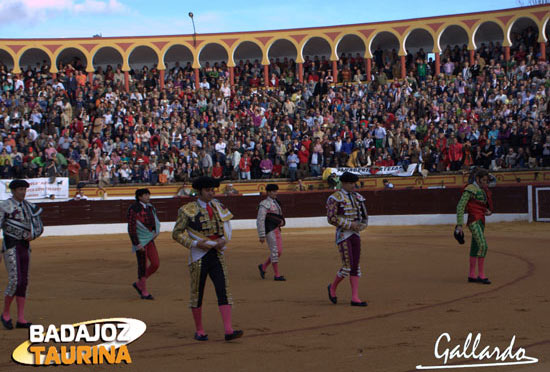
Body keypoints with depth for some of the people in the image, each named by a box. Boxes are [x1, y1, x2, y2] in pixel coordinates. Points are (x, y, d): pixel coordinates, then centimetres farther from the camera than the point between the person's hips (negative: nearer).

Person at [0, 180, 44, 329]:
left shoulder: (29, 206, 10)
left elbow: (39, 227, 15)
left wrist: (33, 235, -9)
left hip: (25, 246, 6)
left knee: (23, 282, 5)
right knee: (15, 281, -12)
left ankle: (21, 319, 8)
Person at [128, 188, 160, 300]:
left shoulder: (150, 207, 10)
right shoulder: (133, 209, -13)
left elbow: (155, 221, 26)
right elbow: (131, 228, -17)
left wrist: (156, 231, 7)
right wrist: (137, 244, -20)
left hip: (150, 240, 7)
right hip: (140, 242, -7)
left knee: (155, 264, 3)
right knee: (143, 266, -1)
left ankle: (139, 284, 21)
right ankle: (144, 292, 11)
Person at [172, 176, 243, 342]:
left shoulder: (218, 207, 10)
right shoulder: (188, 210, -5)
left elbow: (227, 225, 22)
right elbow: (176, 234, -4)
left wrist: (224, 240, 0)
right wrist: (196, 244, -15)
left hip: (217, 255, 4)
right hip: (199, 257, -4)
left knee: (223, 290, -7)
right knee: (197, 293, 6)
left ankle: (229, 330, -13)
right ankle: (199, 331, 20)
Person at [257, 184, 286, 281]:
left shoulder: (276, 202, 15)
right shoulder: (264, 204, -12)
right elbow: (260, 221, -15)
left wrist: (282, 221, -1)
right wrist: (261, 236, -18)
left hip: (277, 229, 9)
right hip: (270, 230, -9)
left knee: (279, 251, 9)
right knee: (275, 251, -6)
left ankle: (263, 266, 25)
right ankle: (277, 275, 1)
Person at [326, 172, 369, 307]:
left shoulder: (358, 197, 12)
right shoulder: (335, 198, -9)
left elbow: (365, 216, 17)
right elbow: (331, 218, -16)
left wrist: (361, 225, -5)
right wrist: (350, 224, -19)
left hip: (355, 235, 7)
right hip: (343, 235, -7)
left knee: (355, 266, 4)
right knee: (348, 266, -10)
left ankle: (355, 298, 5)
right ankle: (333, 288, 15)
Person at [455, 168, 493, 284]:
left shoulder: (482, 190, 16)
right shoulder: (470, 189, -11)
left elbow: (486, 205, 24)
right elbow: (460, 206, -15)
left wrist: (489, 212, 0)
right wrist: (459, 225, -18)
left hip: (480, 222, 9)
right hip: (474, 221, -9)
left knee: (475, 248, 11)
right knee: (483, 246, -17)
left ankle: (472, 276, 16)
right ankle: (481, 275, -14)